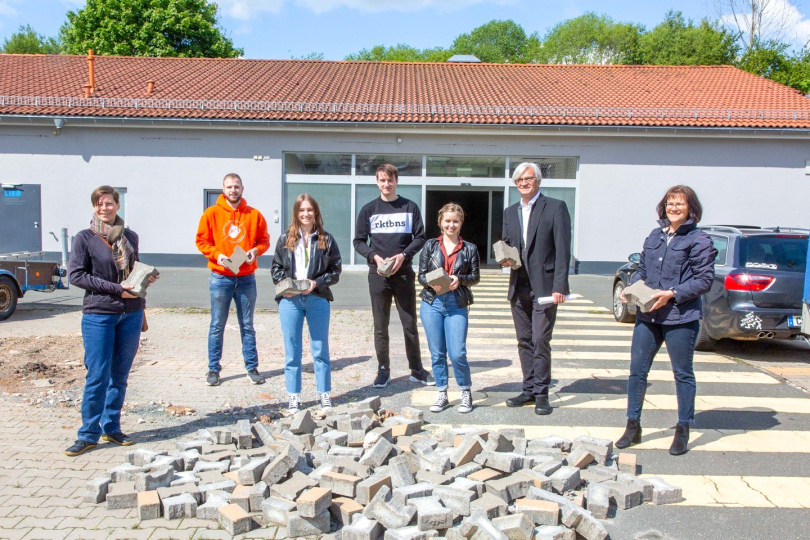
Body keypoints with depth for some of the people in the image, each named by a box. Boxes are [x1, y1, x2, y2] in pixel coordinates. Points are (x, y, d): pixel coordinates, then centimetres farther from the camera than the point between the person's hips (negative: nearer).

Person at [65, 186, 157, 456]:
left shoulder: (130, 237, 9)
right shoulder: (84, 238, -2)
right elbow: (75, 275, -9)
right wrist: (115, 288, -15)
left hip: (131, 314, 4)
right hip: (98, 314, -4)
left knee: (120, 375, 10)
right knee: (97, 377, -3)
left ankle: (111, 428, 21)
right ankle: (88, 435, 9)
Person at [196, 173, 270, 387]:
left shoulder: (254, 215, 3)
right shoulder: (212, 213, 0)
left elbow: (264, 240, 8)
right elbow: (201, 241, 1)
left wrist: (256, 250, -12)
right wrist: (216, 255, -15)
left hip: (246, 278, 1)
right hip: (220, 278, -1)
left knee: (247, 326, 9)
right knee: (217, 326, 5)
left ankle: (252, 367, 17)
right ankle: (213, 369, 15)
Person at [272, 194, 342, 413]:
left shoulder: (326, 240, 3)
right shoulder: (285, 239, 7)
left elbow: (335, 270, 1)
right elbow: (276, 268, 9)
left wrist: (316, 283, -13)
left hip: (317, 299, -1)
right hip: (289, 300, 1)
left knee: (320, 350, 8)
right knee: (292, 351, 6)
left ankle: (324, 394, 20)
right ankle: (294, 397, 16)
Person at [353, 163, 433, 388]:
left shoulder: (410, 207, 5)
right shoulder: (369, 209, 5)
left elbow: (420, 237, 4)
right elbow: (359, 241, 6)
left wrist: (403, 255, -12)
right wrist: (374, 256, -12)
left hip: (404, 273, 0)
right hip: (377, 275, 0)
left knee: (410, 324, 5)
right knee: (380, 326, 5)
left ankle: (416, 369, 17)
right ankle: (383, 370, 16)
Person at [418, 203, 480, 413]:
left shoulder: (469, 249, 6)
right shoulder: (430, 245, 7)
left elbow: (475, 277, 6)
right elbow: (421, 275, 6)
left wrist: (459, 279, -13)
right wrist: (431, 283, -15)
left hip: (457, 305, -1)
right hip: (432, 303, 2)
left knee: (457, 354, -6)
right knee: (437, 353, 7)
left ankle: (466, 393, 16)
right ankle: (442, 395, 20)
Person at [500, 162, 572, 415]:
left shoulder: (555, 207, -3)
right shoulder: (510, 212, 14)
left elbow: (563, 249, -8)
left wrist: (559, 286, -15)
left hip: (544, 286, -5)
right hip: (518, 287, 6)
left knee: (540, 341, -5)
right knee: (524, 341, 11)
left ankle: (541, 393, 7)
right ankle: (529, 389, 22)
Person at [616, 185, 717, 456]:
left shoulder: (699, 240, -6)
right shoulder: (654, 236, 13)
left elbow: (704, 280, -10)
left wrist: (672, 294, -18)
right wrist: (633, 286, 0)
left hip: (681, 319, -5)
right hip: (647, 315, 6)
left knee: (683, 374, 9)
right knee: (637, 370, 7)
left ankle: (683, 431, 23)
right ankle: (633, 427, 19)